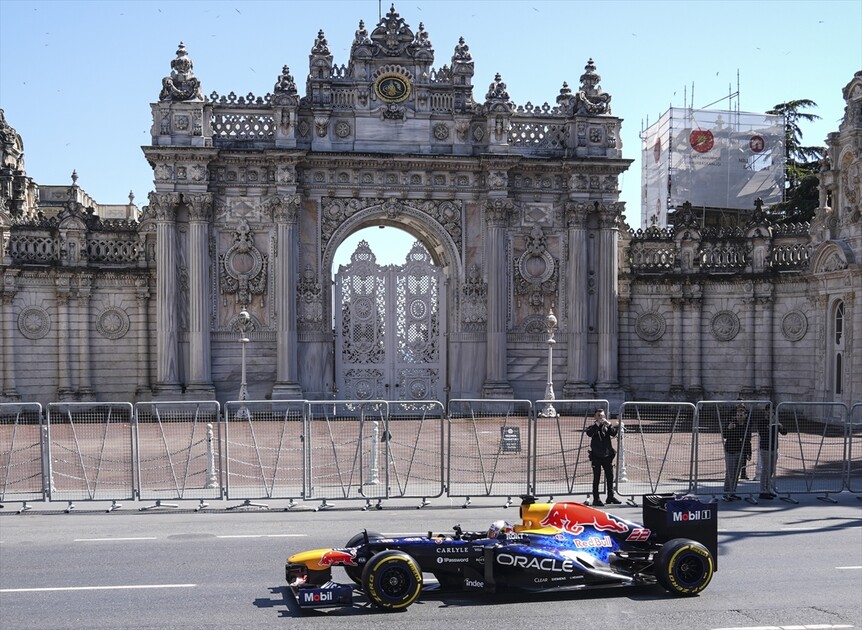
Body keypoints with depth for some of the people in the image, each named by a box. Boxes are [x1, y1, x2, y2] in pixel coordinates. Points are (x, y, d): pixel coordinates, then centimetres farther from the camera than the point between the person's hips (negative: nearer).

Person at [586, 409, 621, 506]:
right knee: (596, 478, 0)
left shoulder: (607, 426, 9)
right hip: (596, 456, -4)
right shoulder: (593, 427, 0)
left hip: (607, 455, 4)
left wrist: (609, 424, -21)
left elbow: (613, 433, -8)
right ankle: (596, 499, 4)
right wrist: (598, 423, -26)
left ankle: (610, 496, 22)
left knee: (610, 476, 10)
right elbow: (589, 433, -22)